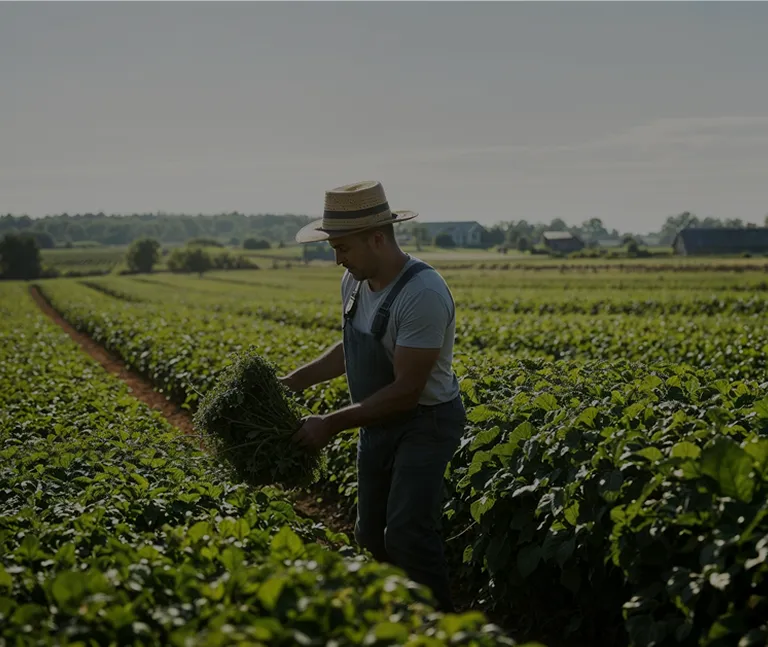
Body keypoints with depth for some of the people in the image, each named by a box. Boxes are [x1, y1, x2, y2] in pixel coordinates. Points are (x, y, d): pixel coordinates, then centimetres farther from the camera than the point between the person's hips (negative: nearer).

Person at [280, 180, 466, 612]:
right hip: (380, 422, 9)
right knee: (371, 535, 12)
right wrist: (293, 381, 9)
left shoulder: (423, 294, -29)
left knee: (406, 533, -20)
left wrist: (333, 424, -24)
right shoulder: (355, 283, -1)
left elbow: (407, 390, -28)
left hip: (425, 424, -9)